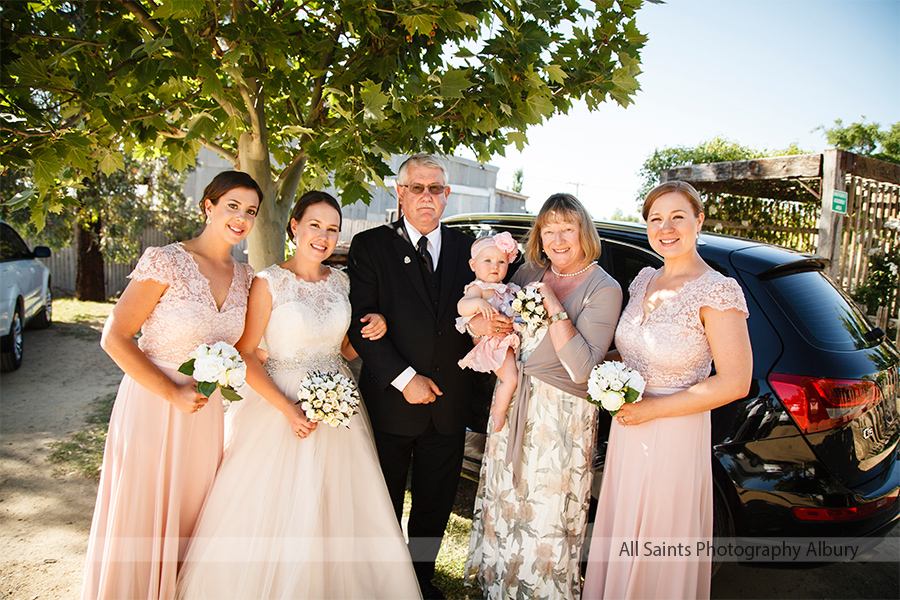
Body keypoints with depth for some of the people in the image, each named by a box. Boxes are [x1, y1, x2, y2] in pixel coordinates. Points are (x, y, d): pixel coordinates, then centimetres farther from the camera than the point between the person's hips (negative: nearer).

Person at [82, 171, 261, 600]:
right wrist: (173, 394, -17)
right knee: (139, 520, 10)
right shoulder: (165, 262, -15)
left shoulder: (245, 277, 3)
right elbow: (114, 338, -15)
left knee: (188, 519, 18)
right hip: (152, 406, -5)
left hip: (206, 411, 5)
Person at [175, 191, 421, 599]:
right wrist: (287, 408, -19)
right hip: (282, 403, -4)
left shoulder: (341, 281, 6)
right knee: (274, 516, 5)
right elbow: (244, 354, -11)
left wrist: (373, 331, -8)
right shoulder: (269, 283, -9)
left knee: (338, 513, 13)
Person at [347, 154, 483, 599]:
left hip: (450, 403, 3)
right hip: (391, 400, -3)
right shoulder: (370, 246, -4)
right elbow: (359, 324, -10)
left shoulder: (466, 248, 7)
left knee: (435, 505, 17)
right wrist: (404, 378, -16)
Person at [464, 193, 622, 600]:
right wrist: (484, 323, -16)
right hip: (513, 402, 5)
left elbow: (581, 367, -20)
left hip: (561, 416, -5)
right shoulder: (529, 273, 4)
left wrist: (555, 308, -24)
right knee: (504, 501, 19)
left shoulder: (603, 289, -11)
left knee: (546, 513, 9)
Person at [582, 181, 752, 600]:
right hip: (627, 431, 6)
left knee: (661, 554, 12)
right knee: (620, 533, 22)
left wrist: (652, 408, -18)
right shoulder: (644, 281, 4)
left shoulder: (717, 292, -17)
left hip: (674, 436, -6)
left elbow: (735, 383, -18)